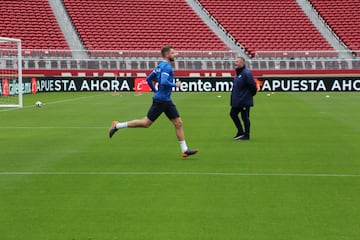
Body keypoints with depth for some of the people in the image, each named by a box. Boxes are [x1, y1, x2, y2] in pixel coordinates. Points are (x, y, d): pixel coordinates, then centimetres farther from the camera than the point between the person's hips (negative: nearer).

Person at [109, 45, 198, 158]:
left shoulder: (160, 66, 13)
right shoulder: (166, 66, -15)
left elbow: (148, 79, 18)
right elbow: (164, 82, -29)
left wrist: (155, 90, 20)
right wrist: (175, 84, -15)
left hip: (166, 101, 10)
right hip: (160, 100, -10)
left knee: (178, 123, 5)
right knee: (146, 123, -2)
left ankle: (184, 150, 7)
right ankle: (117, 125, 9)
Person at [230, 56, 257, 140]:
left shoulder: (246, 73, -17)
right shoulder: (238, 73, 13)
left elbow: (252, 86, -18)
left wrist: (252, 94, -5)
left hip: (245, 101, -10)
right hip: (237, 101, 10)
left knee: (245, 118, -2)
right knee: (233, 114, 13)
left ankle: (246, 135, 7)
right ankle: (240, 132, 22)